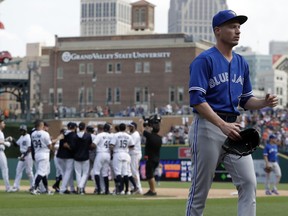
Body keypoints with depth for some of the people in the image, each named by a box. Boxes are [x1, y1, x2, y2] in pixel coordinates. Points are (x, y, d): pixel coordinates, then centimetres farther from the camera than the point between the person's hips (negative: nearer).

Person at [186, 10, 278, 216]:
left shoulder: (241, 63, 15)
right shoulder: (204, 60, -7)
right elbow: (197, 99, -16)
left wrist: (264, 102, -3)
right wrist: (223, 125, -25)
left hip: (233, 127, 7)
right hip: (207, 127, -6)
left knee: (248, 182, -4)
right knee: (200, 189, 0)